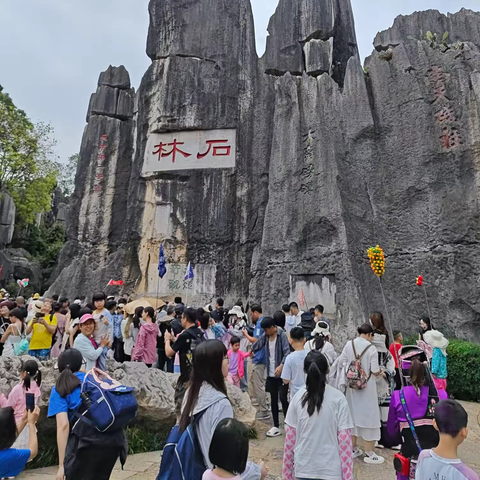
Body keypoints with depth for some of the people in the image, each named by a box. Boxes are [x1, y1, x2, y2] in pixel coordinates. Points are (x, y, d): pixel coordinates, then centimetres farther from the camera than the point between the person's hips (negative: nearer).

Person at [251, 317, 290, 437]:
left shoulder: (282, 335, -14)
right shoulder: (265, 336, 4)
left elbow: (287, 352, -22)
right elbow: (257, 345, 19)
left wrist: (281, 365, -32)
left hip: (282, 374, -6)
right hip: (271, 374, 6)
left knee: (283, 399, -1)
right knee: (273, 400, 12)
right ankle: (276, 426, 22)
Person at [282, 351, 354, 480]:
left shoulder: (298, 397, -7)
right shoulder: (338, 398, -11)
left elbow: (290, 439, -2)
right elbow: (344, 440, -10)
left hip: (303, 468, 2)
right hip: (330, 469, -1)